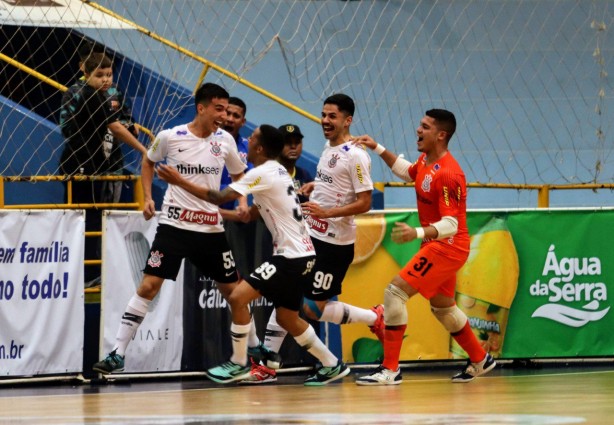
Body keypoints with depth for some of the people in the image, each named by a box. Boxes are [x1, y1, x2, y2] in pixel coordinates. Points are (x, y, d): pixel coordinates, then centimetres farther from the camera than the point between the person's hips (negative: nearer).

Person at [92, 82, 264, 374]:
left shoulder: (225, 140, 0)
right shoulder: (170, 137, -7)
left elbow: (239, 174, 16)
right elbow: (149, 161, 13)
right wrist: (148, 197, 2)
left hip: (212, 228, 3)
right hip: (174, 226, -3)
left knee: (232, 290, 10)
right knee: (148, 286, -11)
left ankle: (255, 347, 29)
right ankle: (117, 354, -9)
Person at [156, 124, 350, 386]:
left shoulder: (263, 173, -15)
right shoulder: (277, 171, 15)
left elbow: (220, 197, -20)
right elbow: (253, 213, 24)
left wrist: (180, 181, -15)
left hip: (291, 256, -10)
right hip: (300, 254, 10)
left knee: (238, 297, -12)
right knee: (287, 319, 19)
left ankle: (238, 364, -2)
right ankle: (332, 366, 26)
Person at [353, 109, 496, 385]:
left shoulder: (447, 174, -25)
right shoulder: (425, 161, 3)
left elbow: (451, 224, -30)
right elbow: (407, 172, 29)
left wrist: (417, 233, -46)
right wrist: (378, 149, 20)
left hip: (446, 247, -10)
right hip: (437, 247, 10)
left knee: (395, 292, -17)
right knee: (442, 306, 24)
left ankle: (390, 370, -15)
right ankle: (480, 360, 41)